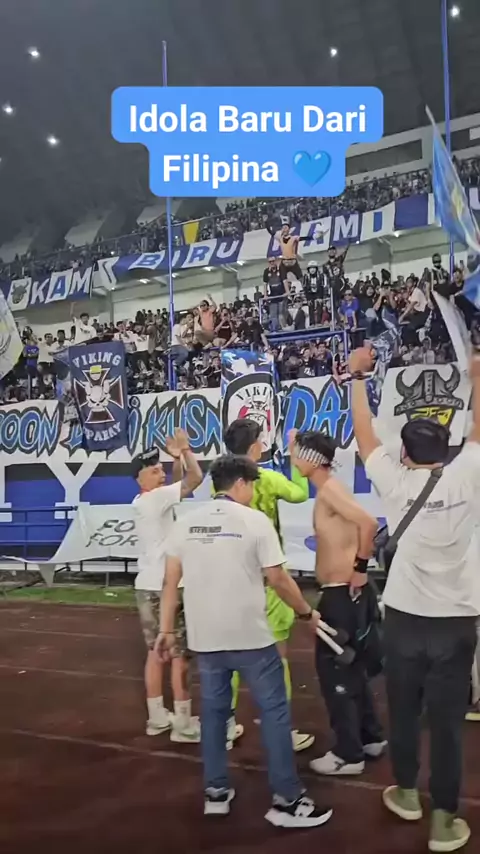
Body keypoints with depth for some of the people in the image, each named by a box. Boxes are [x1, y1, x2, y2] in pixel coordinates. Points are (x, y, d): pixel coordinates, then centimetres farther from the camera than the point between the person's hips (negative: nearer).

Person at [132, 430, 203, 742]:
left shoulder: (142, 502, 11)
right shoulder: (154, 498, -16)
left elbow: (179, 487, 22)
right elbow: (196, 479, -17)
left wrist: (177, 458, 10)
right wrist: (186, 448, -5)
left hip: (147, 586, 9)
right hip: (166, 587, -9)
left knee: (156, 652, 15)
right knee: (181, 655, -2)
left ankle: (157, 717, 23)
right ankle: (183, 724, 5)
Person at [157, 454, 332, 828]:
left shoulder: (187, 523, 5)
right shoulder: (255, 520, -8)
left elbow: (171, 581, 6)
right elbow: (278, 578, -7)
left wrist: (166, 630, 12)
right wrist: (307, 613, 7)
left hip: (205, 637, 5)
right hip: (250, 636, -5)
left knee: (214, 711, 17)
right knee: (274, 712, 6)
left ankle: (216, 792, 25)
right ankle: (287, 801, 11)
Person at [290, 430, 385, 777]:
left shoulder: (330, 490, -16)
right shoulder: (327, 490, 12)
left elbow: (368, 523, -29)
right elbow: (355, 530, 20)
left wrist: (360, 568, -22)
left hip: (343, 593, -10)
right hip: (344, 592, 10)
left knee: (335, 670, 0)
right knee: (350, 667, 20)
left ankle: (348, 754, 12)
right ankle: (370, 738, 32)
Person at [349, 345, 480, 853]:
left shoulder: (396, 483, -4)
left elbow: (363, 435, 7)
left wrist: (358, 377, 16)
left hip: (404, 617, 0)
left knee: (403, 710, 16)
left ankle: (406, 794, 33)